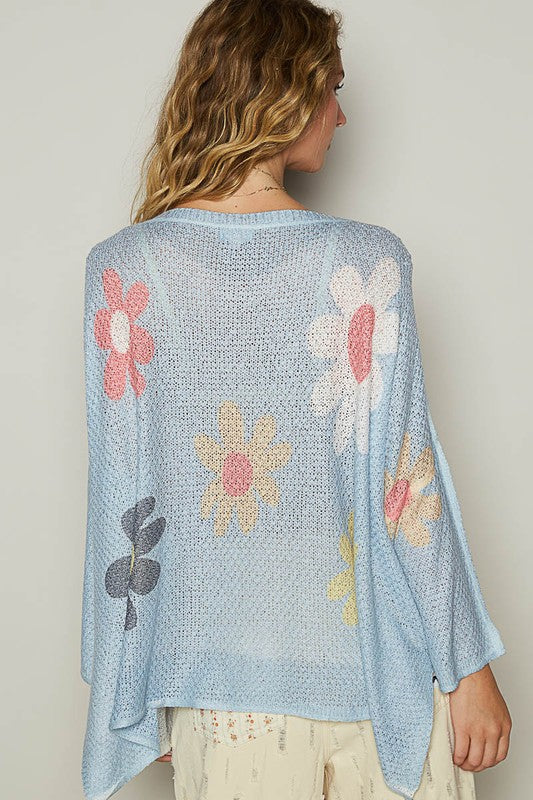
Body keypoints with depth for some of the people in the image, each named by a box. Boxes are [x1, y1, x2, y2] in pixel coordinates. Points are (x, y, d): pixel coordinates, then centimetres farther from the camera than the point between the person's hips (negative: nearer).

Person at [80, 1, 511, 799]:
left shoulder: (124, 267, -8)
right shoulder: (366, 259, -14)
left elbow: (122, 495, -4)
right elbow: (406, 481, -12)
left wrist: (134, 693, 7)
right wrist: (470, 669, 0)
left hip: (222, 675, 2)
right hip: (374, 664, -1)